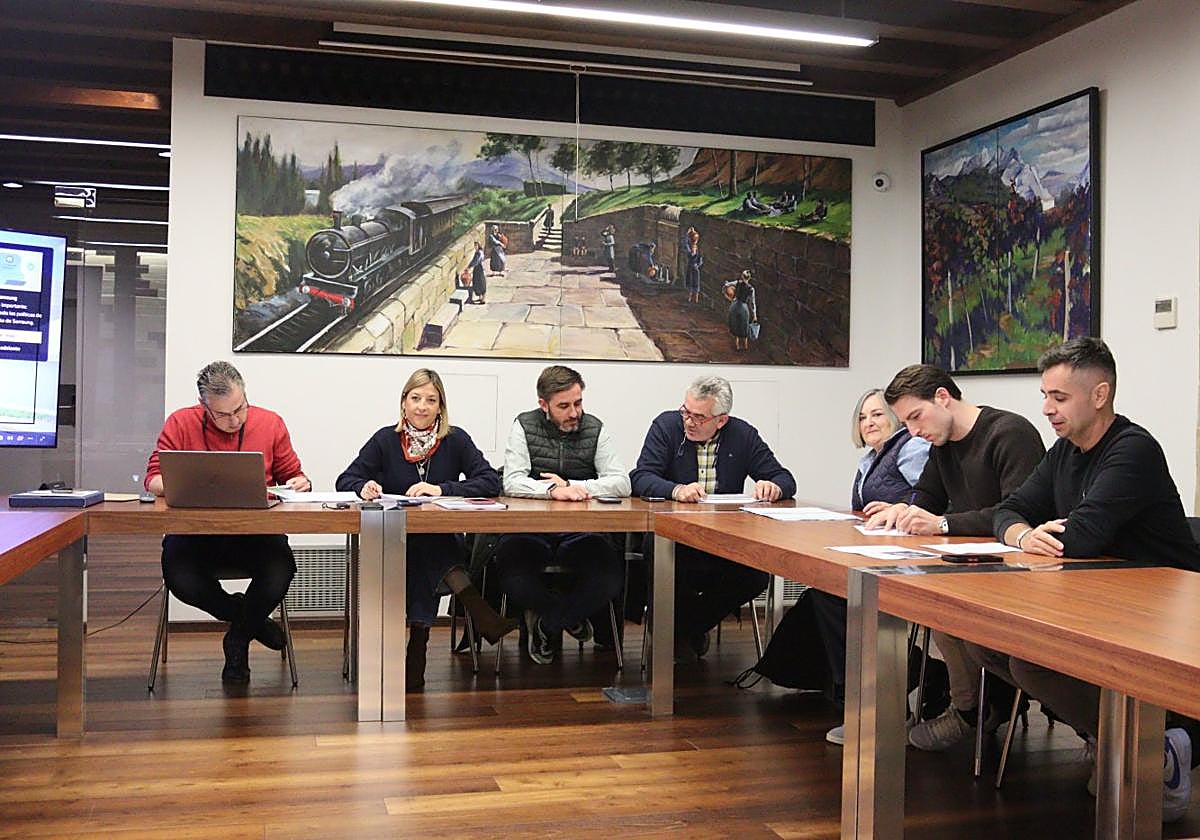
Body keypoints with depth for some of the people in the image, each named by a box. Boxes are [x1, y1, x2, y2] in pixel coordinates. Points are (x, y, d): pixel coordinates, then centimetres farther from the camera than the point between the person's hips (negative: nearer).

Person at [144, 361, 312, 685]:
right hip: (195, 532, 0)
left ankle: (239, 636, 6)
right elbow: (154, 480, -2)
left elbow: (293, 476, 14)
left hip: (256, 532, 0)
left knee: (280, 573, -29)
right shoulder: (181, 423, 1)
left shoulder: (271, 423, 4)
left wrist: (300, 483, -11)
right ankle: (247, 617, 4)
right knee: (180, 579, -31)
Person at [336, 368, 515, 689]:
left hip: (442, 540, 0)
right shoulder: (385, 440, 3)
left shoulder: (456, 440, 1)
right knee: (421, 552, -34)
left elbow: (491, 482, -9)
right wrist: (364, 487, -21)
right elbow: (345, 480, 4)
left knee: (425, 554, -34)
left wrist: (442, 489, -21)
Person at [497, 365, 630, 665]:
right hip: (529, 529, -1)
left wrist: (572, 486, -11)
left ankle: (545, 624, 2)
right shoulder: (524, 426, 3)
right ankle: (571, 617, 2)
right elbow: (512, 483, -9)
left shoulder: (595, 429, 7)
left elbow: (622, 483, -2)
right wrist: (553, 490, -25)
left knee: (610, 579, -28)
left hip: (581, 531, 1)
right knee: (513, 577, -32)